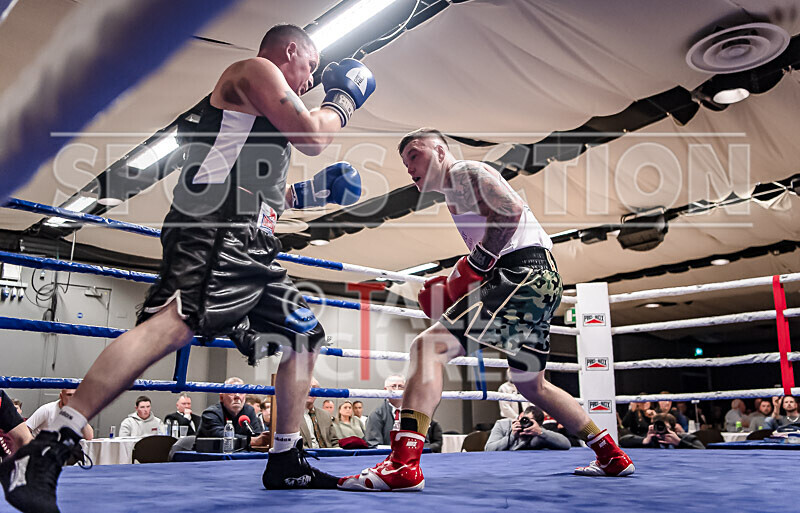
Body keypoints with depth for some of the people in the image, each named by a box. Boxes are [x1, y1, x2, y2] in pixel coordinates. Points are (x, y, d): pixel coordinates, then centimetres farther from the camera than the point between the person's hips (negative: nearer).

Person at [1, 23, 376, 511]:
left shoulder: (263, 105, 35)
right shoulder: (255, 69, 7)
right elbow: (311, 137, -6)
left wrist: (310, 192, 29)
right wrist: (345, 97, 13)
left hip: (251, 245, 11)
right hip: (217, 229, -11)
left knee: (305, 335, 11)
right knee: (177, 320, -31)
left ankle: (286, 463, 15)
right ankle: (47, 451, -32)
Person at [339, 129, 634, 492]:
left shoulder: (464, 171, 1)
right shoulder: (454, 195, 29)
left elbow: (513, 211, -16)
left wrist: (473, 267, -15)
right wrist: (458, 285, 14)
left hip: (522, 273, -11)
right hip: (540, 282, 11)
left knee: (428, 347, -19)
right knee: (530, 384, 24)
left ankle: (403, 465, -29)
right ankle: (612, 457, 32)